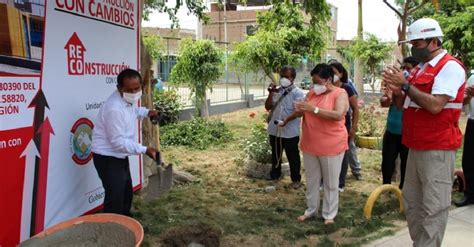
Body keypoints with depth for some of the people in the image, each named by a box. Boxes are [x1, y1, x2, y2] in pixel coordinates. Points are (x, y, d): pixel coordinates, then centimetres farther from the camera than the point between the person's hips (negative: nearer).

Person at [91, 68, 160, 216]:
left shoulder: (128, 99, 0)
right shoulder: (114, 108, -30)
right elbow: (118, 142, -28)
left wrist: (146, 112, 6)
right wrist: (144, 150, -26)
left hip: (120, 156, 10)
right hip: (107, 158, -10)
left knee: (127, 193, 22)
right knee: (115, 198, -8)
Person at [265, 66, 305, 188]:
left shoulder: (298, 93, -7)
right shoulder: (276, 91, 9)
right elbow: (268, 107, 4)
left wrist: (286, 120, -30)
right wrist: (271, 94, -8)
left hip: (290, 131, -5)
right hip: (274, 130, 5)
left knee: (293, 157, 6)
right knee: (275, 155, 18)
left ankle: (296, 179, 20)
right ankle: (274, 176, 34)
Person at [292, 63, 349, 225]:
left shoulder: (340, 93, -9)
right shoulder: (312, 92, 8)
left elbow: (338, 115, -24)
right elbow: (303, 112, 12)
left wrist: (314, 109, -26)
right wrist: (300, 109, -12)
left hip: (331, 146, -5)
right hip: (310, 145, 6)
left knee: (330, 182, 8)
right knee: (311, 180, 16)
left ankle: (329, 214, 21)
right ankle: (311, 210, 31)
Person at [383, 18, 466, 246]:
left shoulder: (450, 66, -10)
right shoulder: (419, 69, 16)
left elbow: (435, 106, -23)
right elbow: (403, 105, 18)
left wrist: (405, 84, -18)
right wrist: (396, 91, -2)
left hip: (437, 149, -9)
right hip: (416, 146, 9)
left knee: (433, 207, -3)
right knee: (411, 202, 15)